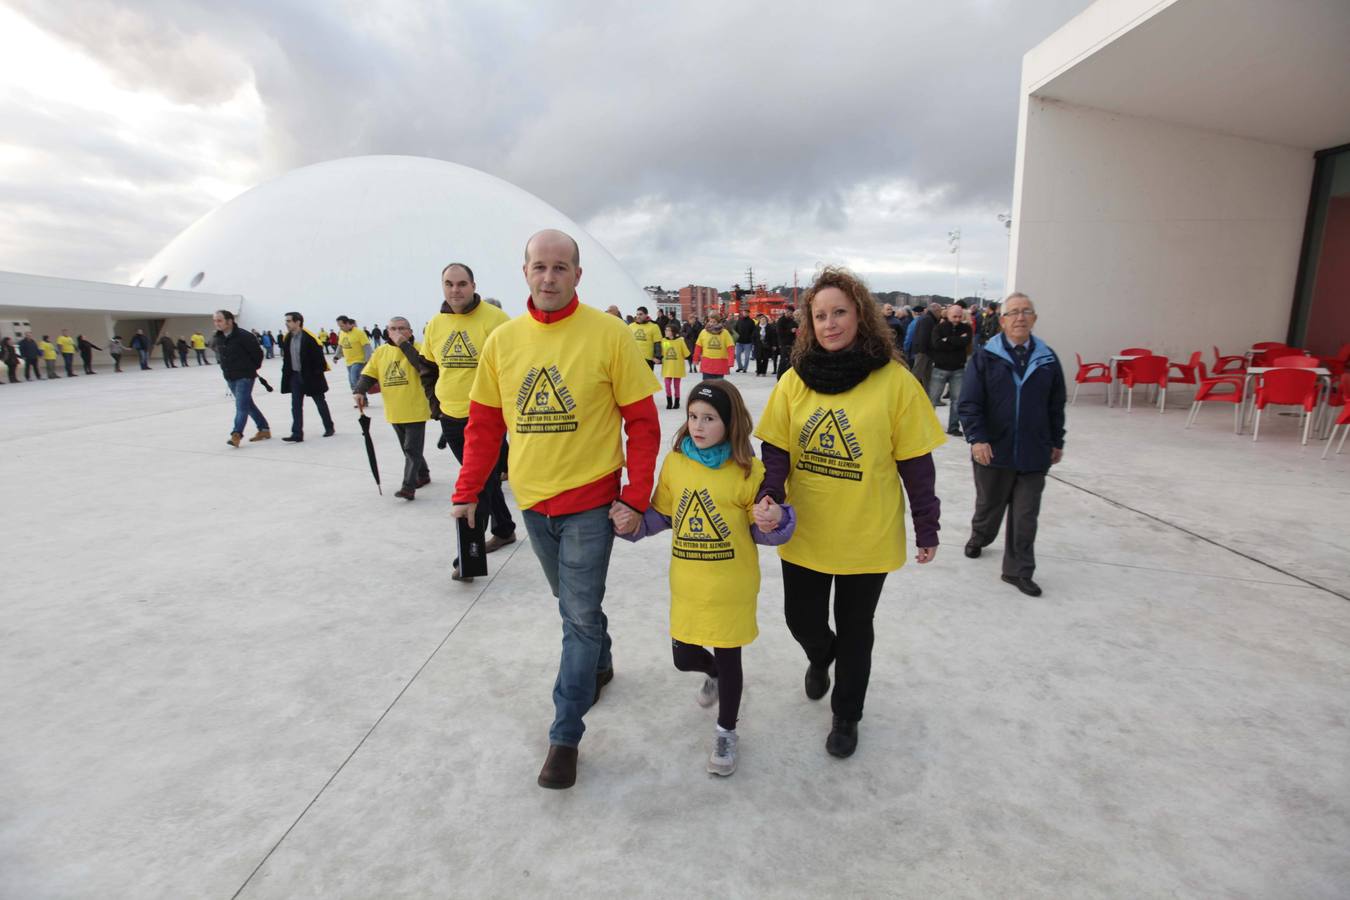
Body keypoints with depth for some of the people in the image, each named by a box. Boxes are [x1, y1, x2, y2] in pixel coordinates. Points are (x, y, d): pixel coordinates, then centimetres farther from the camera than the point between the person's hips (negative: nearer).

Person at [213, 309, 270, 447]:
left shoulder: (244, 335, -18)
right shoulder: (216, 338, 5)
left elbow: (258, 353, -11)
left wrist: (253, 368, 2)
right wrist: (227, 367, 20)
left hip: (245, 376, -8)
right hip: (229, 377, 8)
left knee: (241, 406, -13)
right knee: (248, 404, 14)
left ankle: (236, 434, -18)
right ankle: (264, 429, 24)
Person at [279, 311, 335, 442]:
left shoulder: (310, 338, -15)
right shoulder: (286, 338, 6)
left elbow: (319, 356, -14)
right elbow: (286, 358, 14)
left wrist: (319, 373, -16)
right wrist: (286, 374, 11)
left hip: (310, 376, -6)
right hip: (294, 376, 6)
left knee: (320, 402, 9)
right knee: (296, 405, 1)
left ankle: (329, 428, 25)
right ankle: (297, 434, 2)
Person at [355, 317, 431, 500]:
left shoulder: (417, 348, -7)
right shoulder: (380, 352, 7)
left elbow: (424, 366, -27)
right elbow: (368, 375, 7)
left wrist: (404, 344, -24)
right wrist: (359, 391, -11)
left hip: (415, 410, -6)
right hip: (394, 412, 6)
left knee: (412, 449, -8)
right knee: (409, 449, 18)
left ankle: (408, 487, -7)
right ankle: (423, 475, 36)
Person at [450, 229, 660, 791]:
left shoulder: (609, 334, -12)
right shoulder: (502, 341, 0)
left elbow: (643, 422, -10)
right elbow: (484, 424, 8)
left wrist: (635, 498, -13)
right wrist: (467, 492, 6)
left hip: (590, 502, -4)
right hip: (532, 501, 5)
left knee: (580, 614, 1)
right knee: (574, 605, 21)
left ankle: (565, 734, 17)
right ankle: (600, 664, 49)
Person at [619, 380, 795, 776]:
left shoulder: (748, 470, -13)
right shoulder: (674, 462, -3)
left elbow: (762, 531, -8)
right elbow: (660, 515, 7)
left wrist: (774, 522, -29)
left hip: (731, 588, -3)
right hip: (686, 585, 4)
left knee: (728, 658, 11)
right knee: (684, 657, 16)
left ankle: (726, 733, 38)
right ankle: (713, 674, 54)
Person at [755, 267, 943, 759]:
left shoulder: (894, 381, -11)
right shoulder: (796, 379, -4)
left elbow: (915, 462, -7)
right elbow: (775, 450, -3)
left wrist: (927, 528, -3)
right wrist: (770, 498, -20)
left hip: (867, 536, -2)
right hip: (804, 532, 3)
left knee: (854, 630, 14)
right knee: (801, 619, 16)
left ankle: (847, 716, 40)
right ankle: (821, 657, 54)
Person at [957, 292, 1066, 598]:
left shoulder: (1047, 359, 3)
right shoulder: (985, 357, -6)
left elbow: (1056, 406, 9)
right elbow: (969, 403, -10)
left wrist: (1057, 443, 10)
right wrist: (977, 438, -19)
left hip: (1034, 454, 2)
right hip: (993, 450, -2)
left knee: (1026, 516, 6)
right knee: (989, 504, 18)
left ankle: (1018, 571, 17)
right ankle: (979, 537, 47)